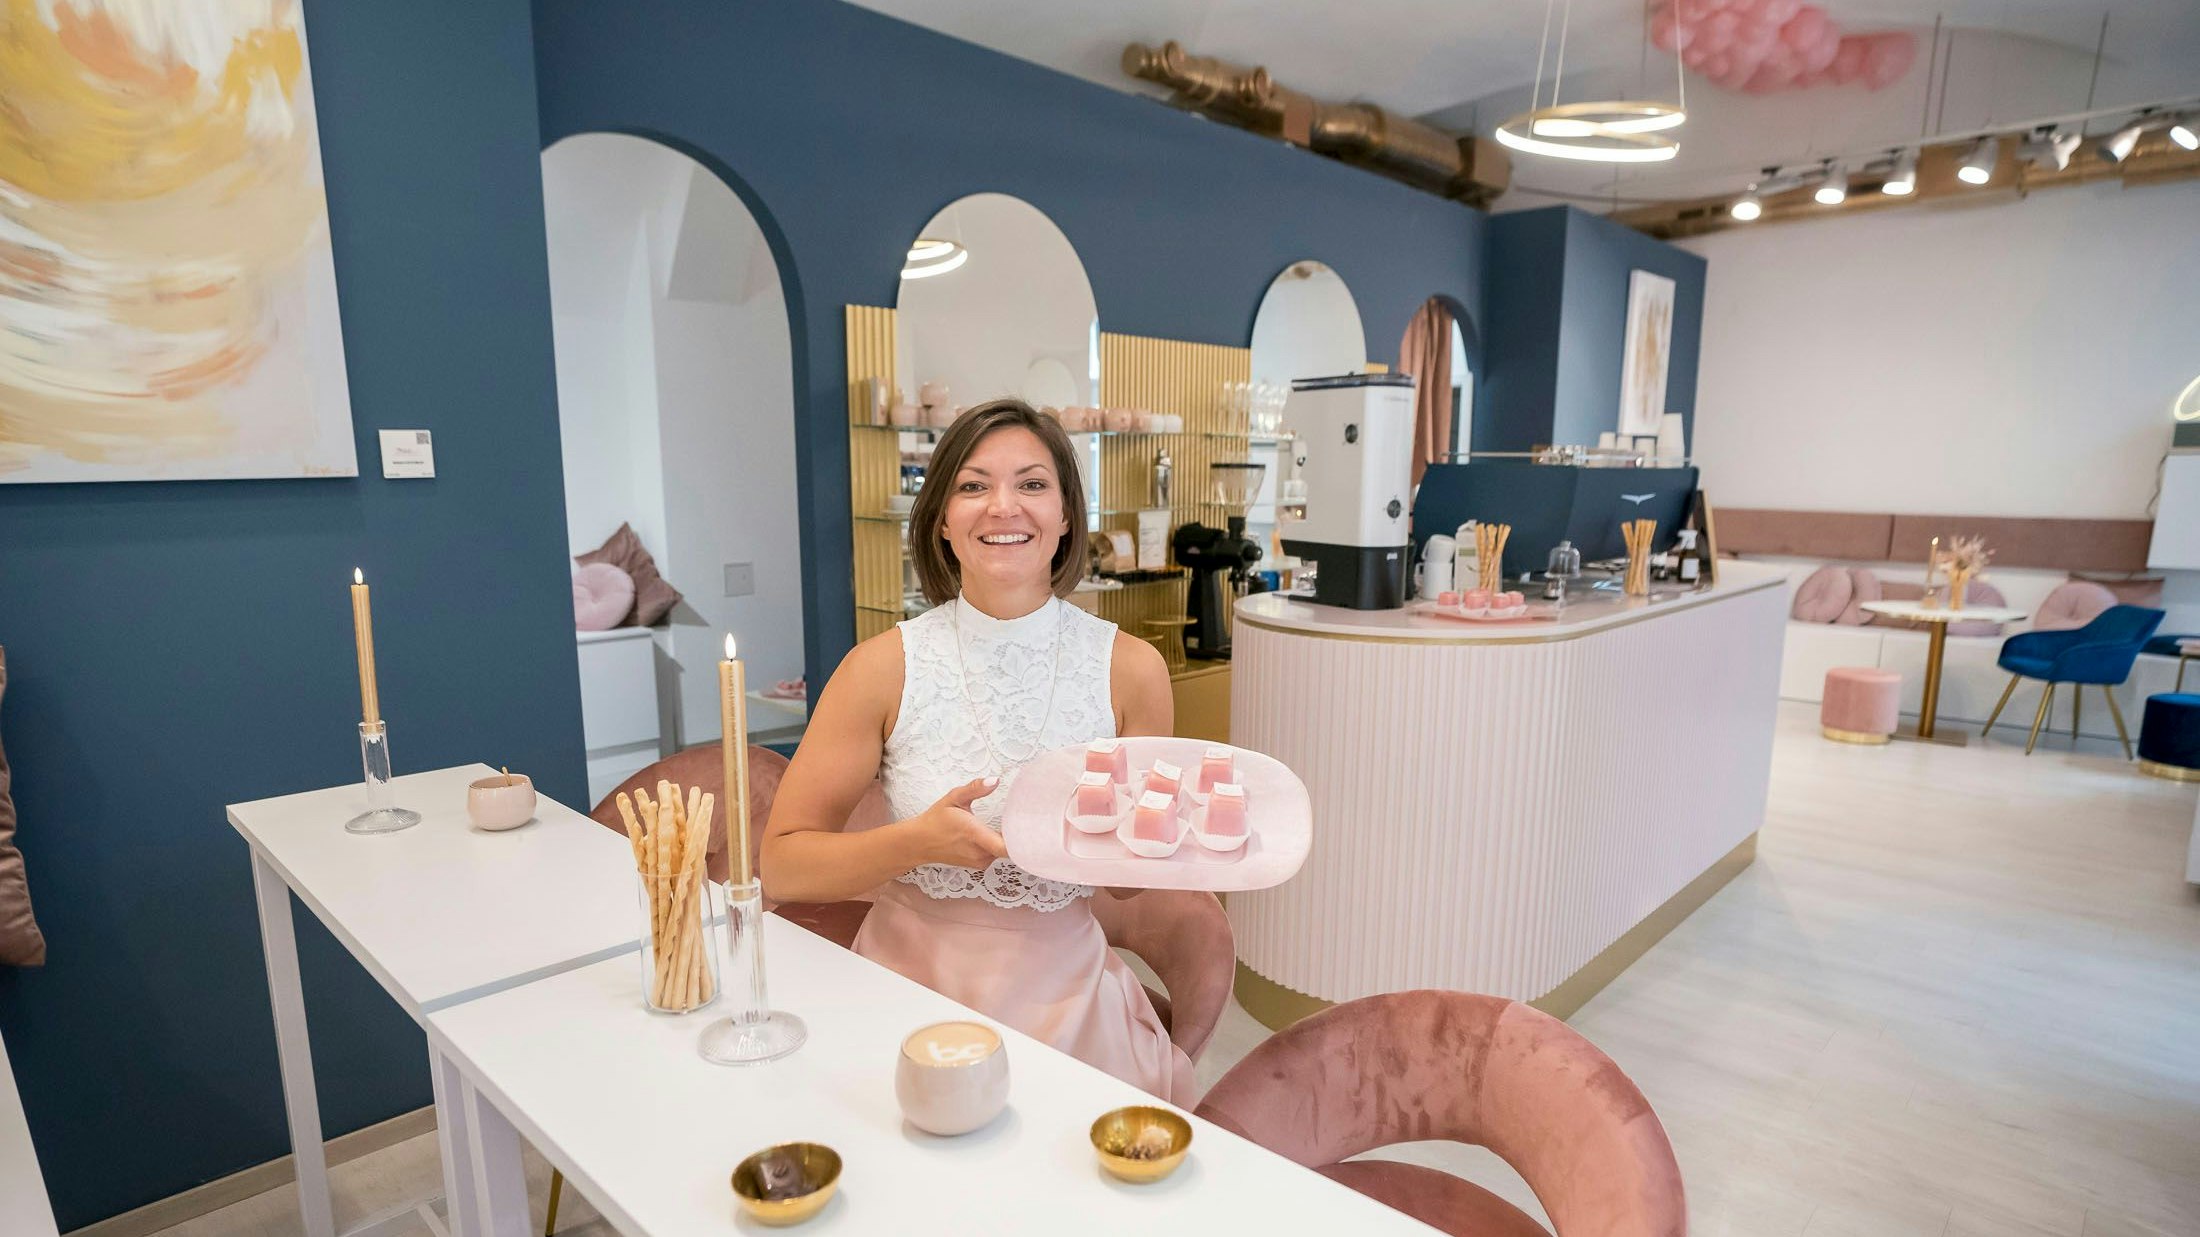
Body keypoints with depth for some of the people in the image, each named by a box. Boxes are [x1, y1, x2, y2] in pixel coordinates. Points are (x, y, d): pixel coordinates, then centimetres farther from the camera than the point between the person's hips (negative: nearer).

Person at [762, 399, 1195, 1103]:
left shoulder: (1129, 670, -6)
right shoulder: (887, 668, -8)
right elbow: (781, 865, -5)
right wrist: (918, 841, -21)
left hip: (1066, 992, 1)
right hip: (914, 985, -1)